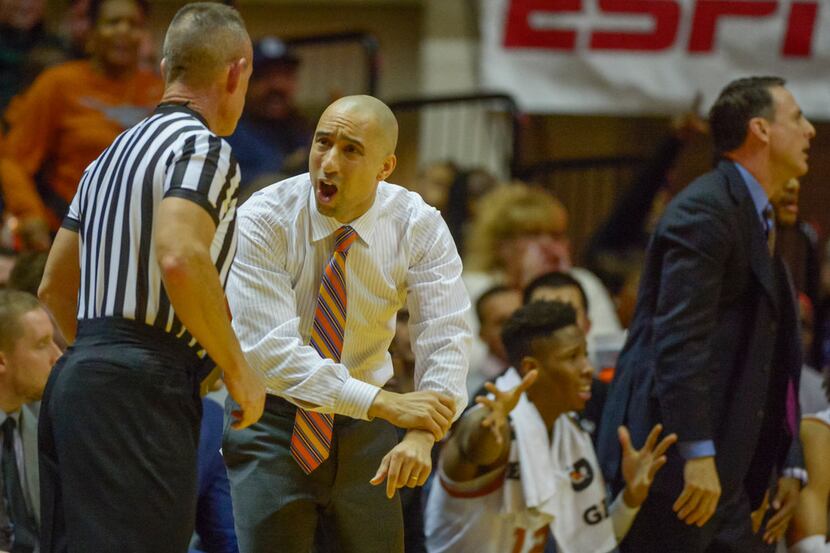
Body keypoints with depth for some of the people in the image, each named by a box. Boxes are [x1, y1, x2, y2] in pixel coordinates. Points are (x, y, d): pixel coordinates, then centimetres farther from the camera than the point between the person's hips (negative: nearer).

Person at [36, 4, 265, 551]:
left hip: (78, 371, 9)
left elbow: (55, 285, 26)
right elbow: (179, 258, -24)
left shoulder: (112, 155, 21)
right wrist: (240, 372, -15)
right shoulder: (205, 148, -7)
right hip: (143, 389, -9)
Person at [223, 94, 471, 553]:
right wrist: (384, 404, -37)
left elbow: (446, 341, -19)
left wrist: (422, 436, -38)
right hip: (272, 417, -2)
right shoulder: (263, 220, -19)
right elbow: (271, 348, -28)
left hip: (362, 428, 2)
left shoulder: (420, 228, -11)